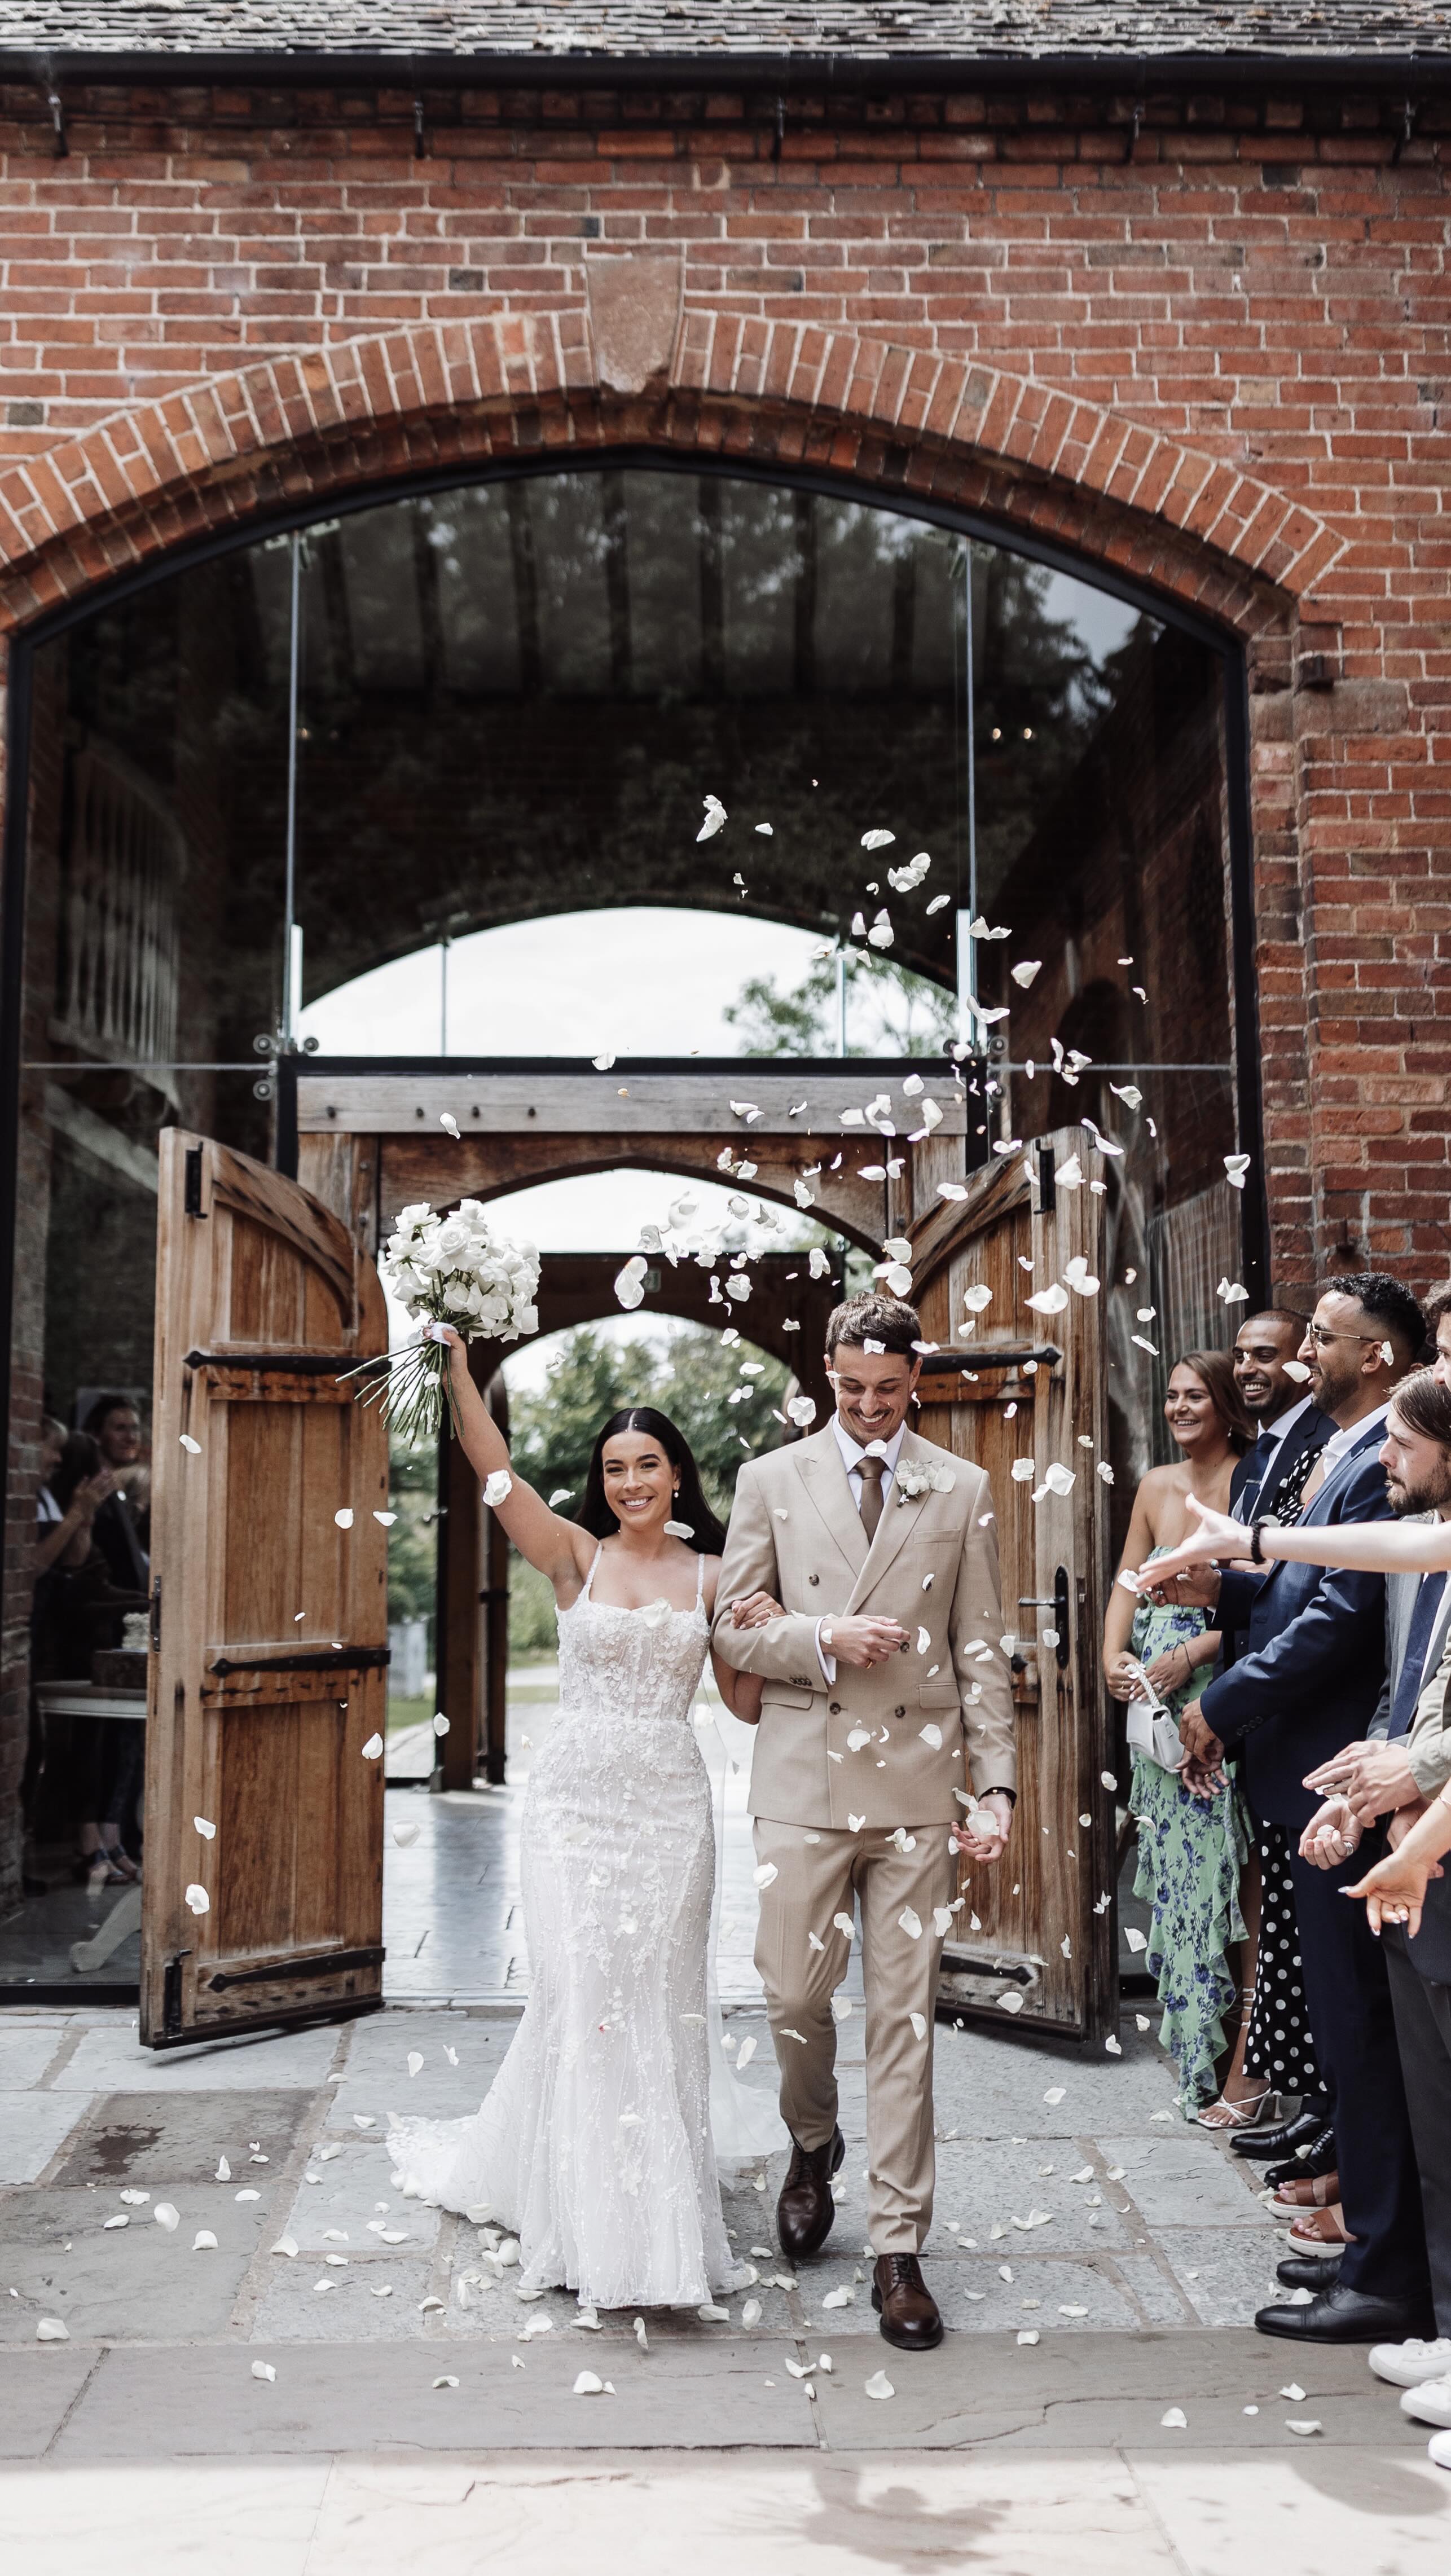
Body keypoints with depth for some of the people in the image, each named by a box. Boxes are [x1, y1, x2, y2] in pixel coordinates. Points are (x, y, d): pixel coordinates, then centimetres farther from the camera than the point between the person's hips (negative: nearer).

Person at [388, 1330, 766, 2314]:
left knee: (659, 2000, 6)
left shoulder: (712, 1574, 6)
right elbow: (494, 1466, -9)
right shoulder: (575, 1556, 2)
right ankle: (602, 2227, 9)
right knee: (584, 1995, -5)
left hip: (671, 1805, 1)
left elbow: (748, 1701, 8)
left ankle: (661, 2208, 25)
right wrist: (456, 1356, -17)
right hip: (576, 1798, -1)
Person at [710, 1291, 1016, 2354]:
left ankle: (899, 2248, 14)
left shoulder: (964, 1491, 5)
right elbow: (733, 1629, 5)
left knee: (906, 2017, 3)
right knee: (795, 1997, 4)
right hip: (805, 1777, 1)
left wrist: (997, 1786, -2)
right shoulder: (771, 1481, 6)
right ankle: (813, 2145, 37)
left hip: (919, 1784, 0)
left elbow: (982, 1652, 4)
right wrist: (825, 1639, -12)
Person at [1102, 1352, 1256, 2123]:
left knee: (1235, 1876, -4)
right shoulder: (1156, 1486, 13)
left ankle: (1246, 2065, 4)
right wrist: (1114, 1657, -2)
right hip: (1160, 1705, 6)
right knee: (1179, 1874, 11)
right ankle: (1196, 2046, 23)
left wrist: (1191, 1653, -20)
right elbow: (1128, 1586, 14)